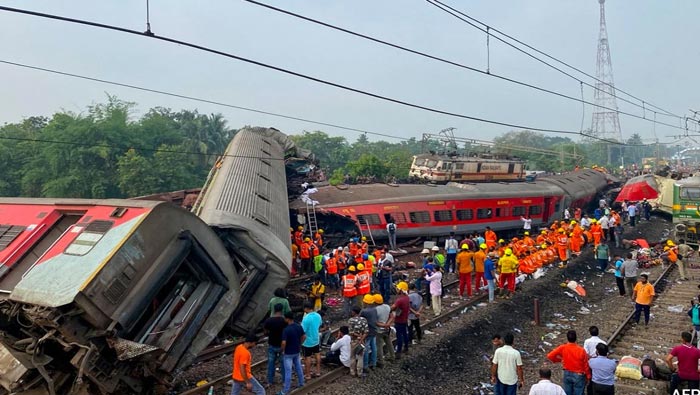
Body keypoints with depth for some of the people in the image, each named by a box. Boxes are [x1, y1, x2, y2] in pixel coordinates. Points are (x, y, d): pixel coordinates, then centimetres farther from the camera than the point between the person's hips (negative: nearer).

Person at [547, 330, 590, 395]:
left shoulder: (562, 348, -15)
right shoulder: (581, 350, -21)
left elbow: (550, 356, -15)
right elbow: (586, 365, -11)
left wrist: (559, 360, 5)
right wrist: (588, 377, 4)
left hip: (567, 374, 2)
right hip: (578, 375, -2)